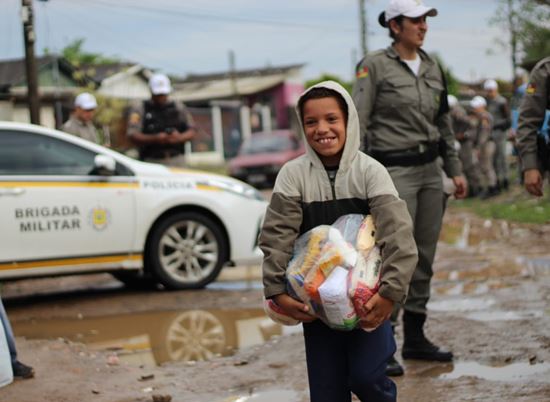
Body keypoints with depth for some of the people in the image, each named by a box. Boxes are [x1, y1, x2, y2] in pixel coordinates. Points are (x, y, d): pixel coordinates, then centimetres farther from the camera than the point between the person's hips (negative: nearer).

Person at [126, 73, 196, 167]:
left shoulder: (179, 108, 14)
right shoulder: (139, 109, 5)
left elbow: (191, 132, 13)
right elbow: (133, 135, -5)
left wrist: (180, 137, -10)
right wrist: (155, 139, -20)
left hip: (177, 161, 3)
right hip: (152, 162, -2)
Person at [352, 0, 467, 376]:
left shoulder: (432, 68, 11)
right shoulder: (374, 66, -7)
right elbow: (358, 124, -10)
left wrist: (455, 169, 14)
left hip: (430, 171, 6)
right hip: (394, 171, -6)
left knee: (425, 258, 9)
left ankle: (415, 338, 19)